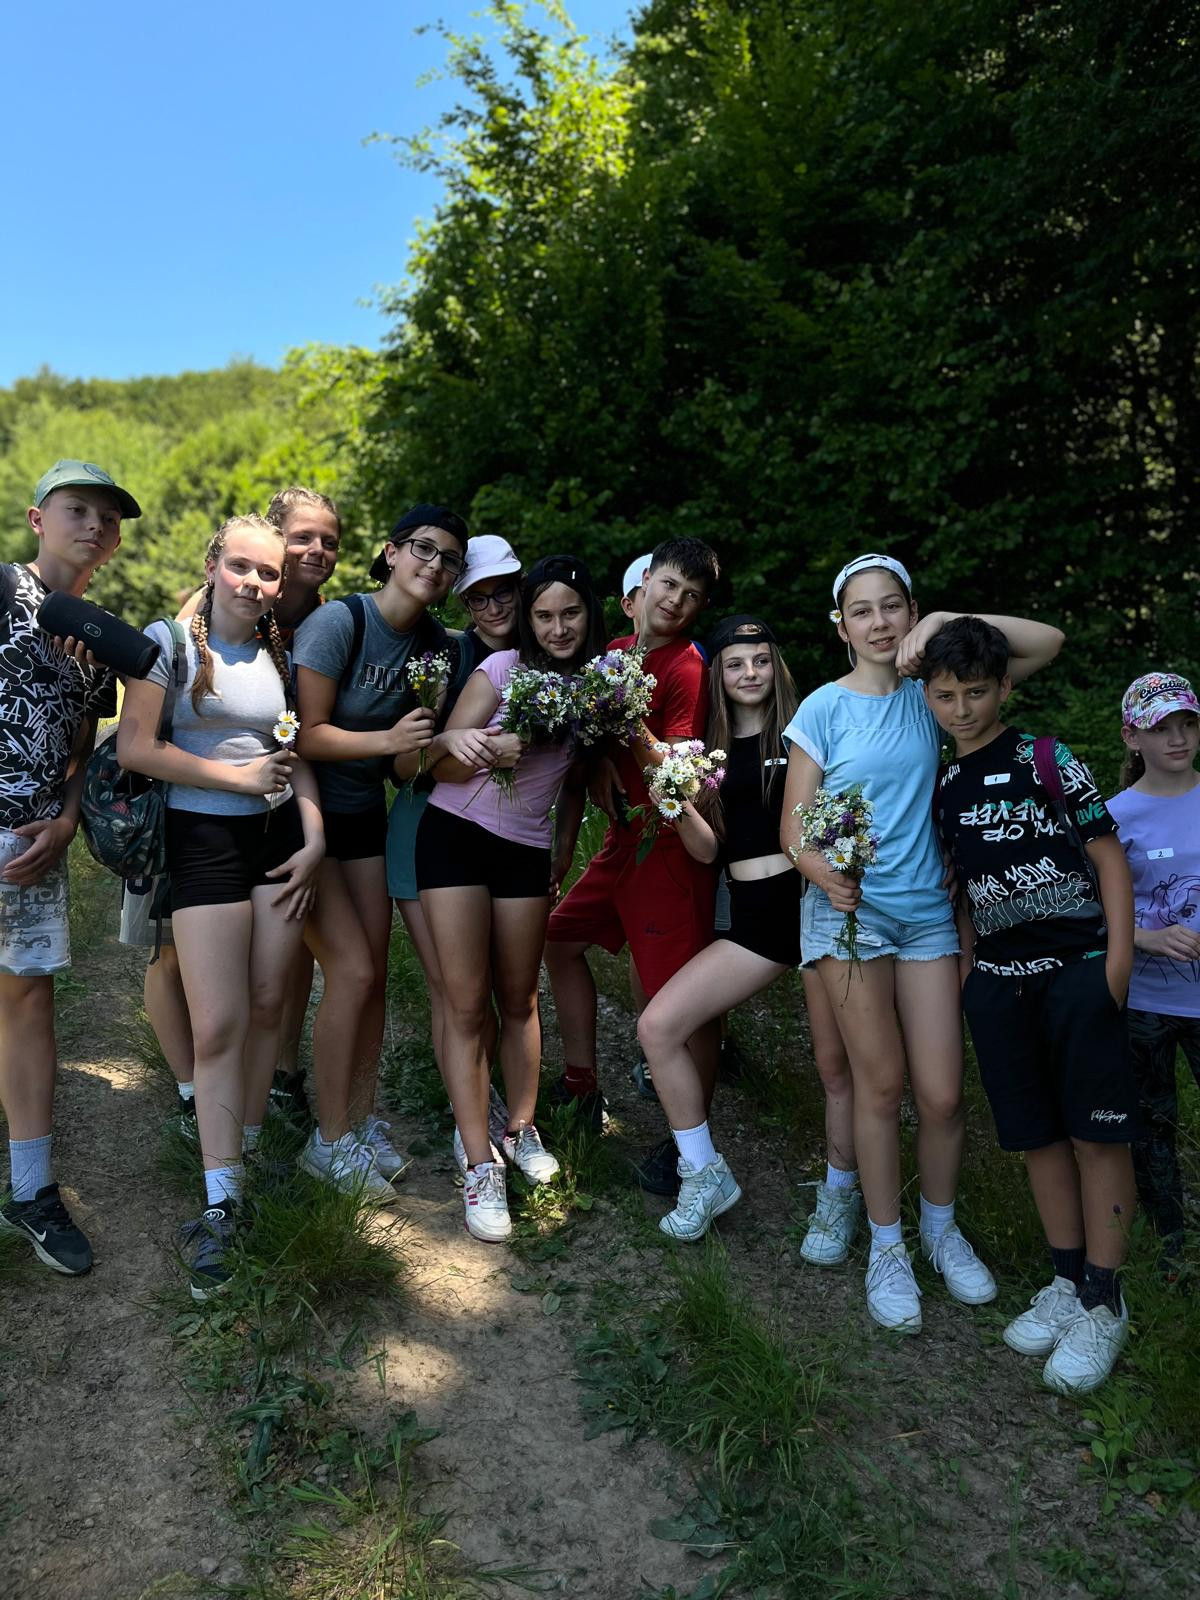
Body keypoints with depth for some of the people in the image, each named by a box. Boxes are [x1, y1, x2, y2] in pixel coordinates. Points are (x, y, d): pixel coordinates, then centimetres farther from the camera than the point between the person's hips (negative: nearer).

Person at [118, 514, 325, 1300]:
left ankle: (246, 1154, 25)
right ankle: (221, 1207, 2)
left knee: (267, 1006, 6)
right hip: (204, 836, -4)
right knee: (218, 1023, -7)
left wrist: (314, 834, 2)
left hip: (280, 835, 4)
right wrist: (240, 776, -9)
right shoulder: (169, 640, -4)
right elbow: (135, 748, -10)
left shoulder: (280, 654, 9)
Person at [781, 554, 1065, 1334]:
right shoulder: (824, 708, -3)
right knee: (881, 1085, 3)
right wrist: (825, 873, -26)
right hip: (850, 909, -2)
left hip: (927, 910, 3)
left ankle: (942, 1227, 30)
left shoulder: (930, 690, 4)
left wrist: (945, 622, -12)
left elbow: (1048, 642, 0)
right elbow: (795, 825, -5)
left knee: (943, 1093, 4)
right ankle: (887, 1248, 22)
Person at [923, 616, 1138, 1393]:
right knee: (1037, 1135, 12)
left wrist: (1118, 960, -12)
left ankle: (1104, 1304, 13)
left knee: (1097, 1134, 0)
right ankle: (1069, 1281, 26)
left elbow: (1109, 856, -5)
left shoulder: (1048, 760, -6)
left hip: (1077, 970, -5)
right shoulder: (946, 788, 9)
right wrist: (965, 972, 11)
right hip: (1000, 980, 5)